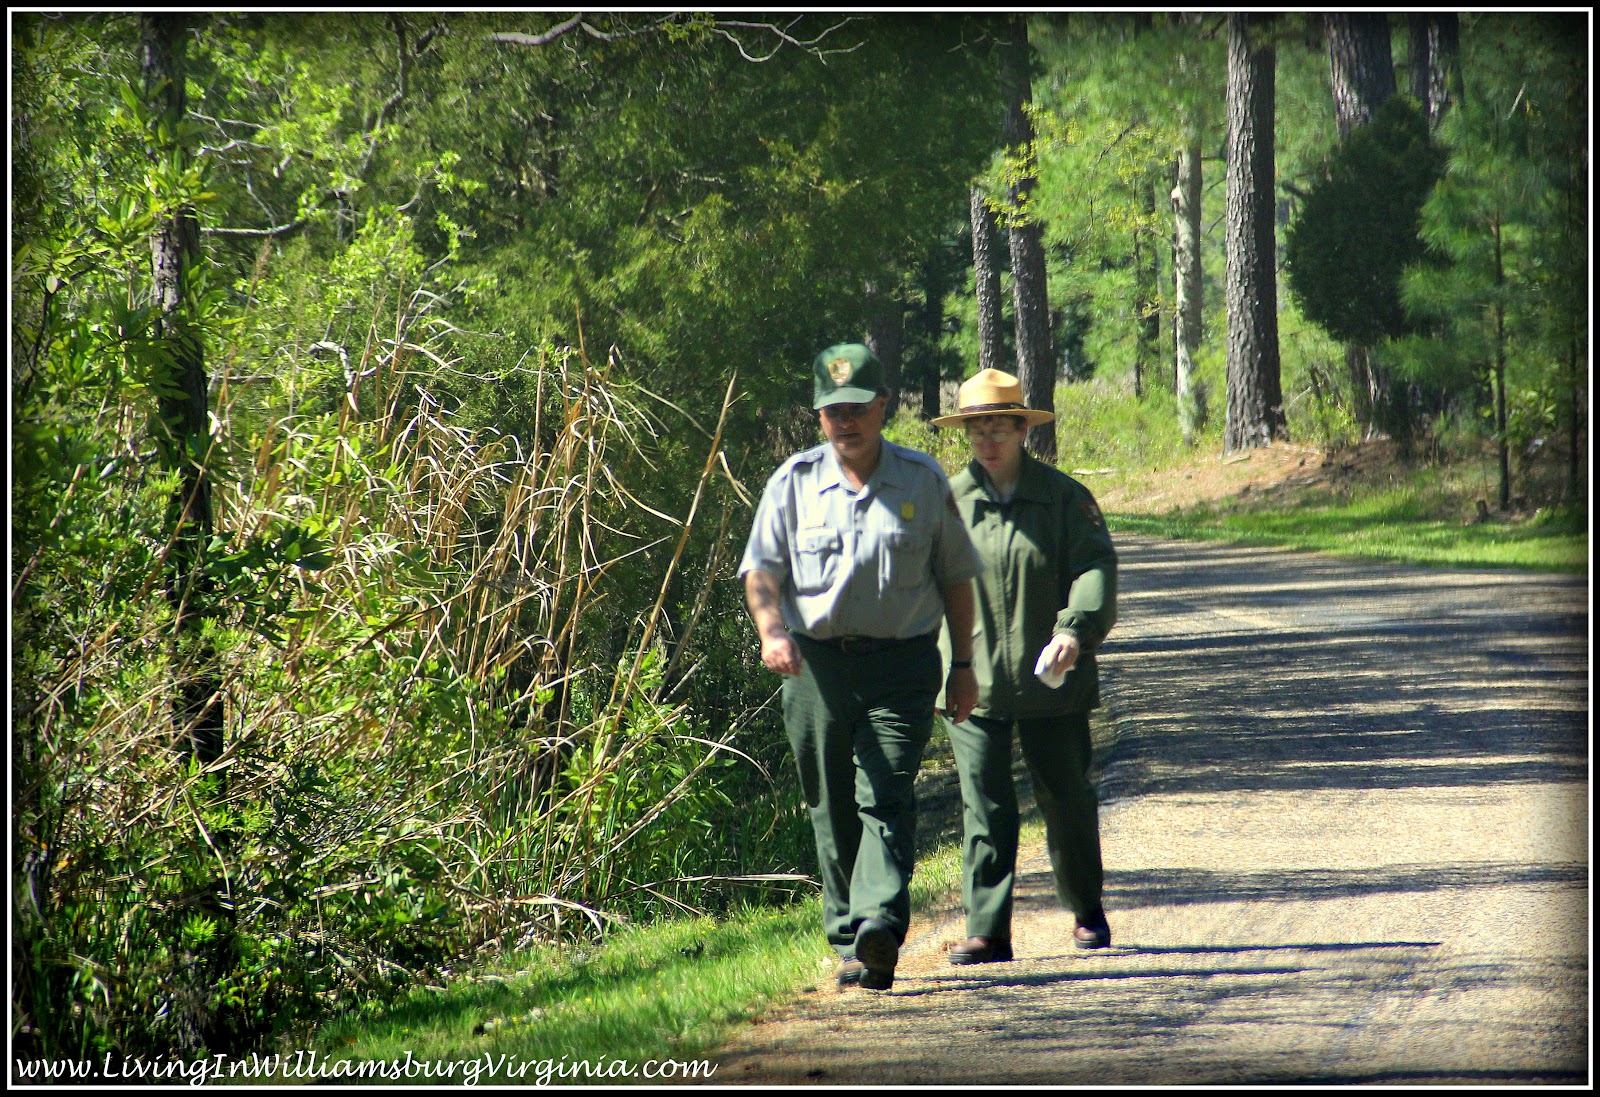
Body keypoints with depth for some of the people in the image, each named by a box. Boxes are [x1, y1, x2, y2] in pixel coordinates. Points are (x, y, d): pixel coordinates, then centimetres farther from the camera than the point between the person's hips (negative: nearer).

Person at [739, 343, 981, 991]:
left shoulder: (923, 481, 6)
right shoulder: (794, 482, 6)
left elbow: (955, 577, 13)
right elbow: (761, 568, 1)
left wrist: (963, 665, 11)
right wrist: (771, 629, -19)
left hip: (901, 663, -2)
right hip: (815, 663, 2)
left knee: (885, 796, -15)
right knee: (831, 809, 5)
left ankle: (879, 930, -27)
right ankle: (846, 938, 15)